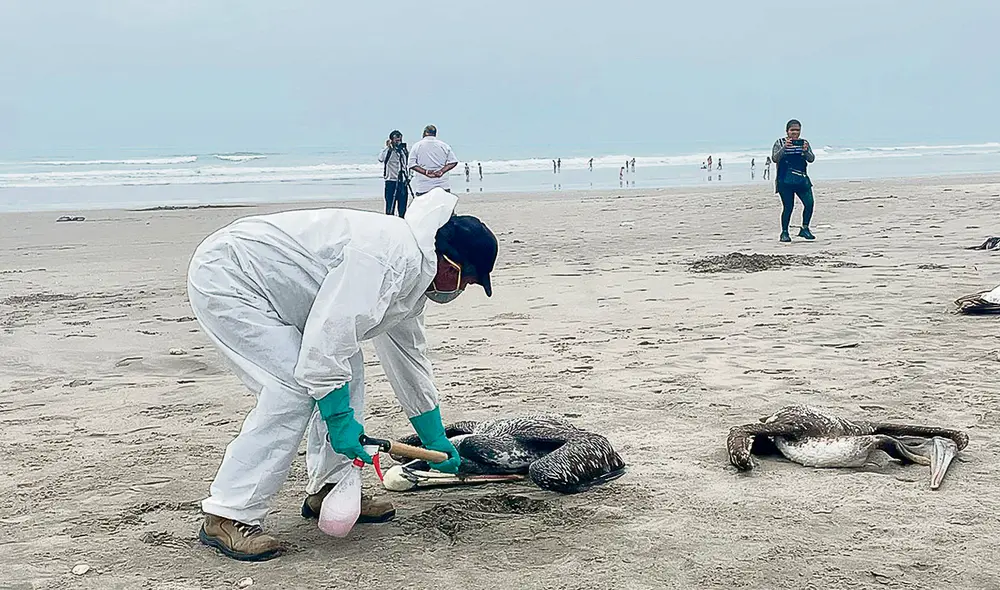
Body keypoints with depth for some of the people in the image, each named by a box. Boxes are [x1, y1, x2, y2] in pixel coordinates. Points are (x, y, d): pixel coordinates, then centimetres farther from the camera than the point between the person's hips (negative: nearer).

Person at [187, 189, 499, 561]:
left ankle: (328, 489, 15)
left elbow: (409, 359, 19)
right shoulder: (386, 258, -25)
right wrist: (339, 419, -21)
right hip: (224, 277, -10)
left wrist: (436, 441, 24)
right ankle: (226, 517, -13)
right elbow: (327, 338, -29)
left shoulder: (411, 271, 8)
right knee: (293, 389, -18)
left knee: (345, 369, 8)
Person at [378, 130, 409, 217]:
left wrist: (408, 176, 14)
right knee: (390, 207, -5)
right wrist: (387, 146, -23)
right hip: (391, 182, -5)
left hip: (402, 182, 5)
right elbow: (381, 158, -27)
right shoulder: (388, 151, -6)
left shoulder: (404, 150, 12)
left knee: (402, 209, 7)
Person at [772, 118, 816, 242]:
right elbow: (775, 158, -11)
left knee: (809, 203, -9)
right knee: (788, 206, -4)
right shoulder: (780, 143, 1)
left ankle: (805, 229, 7)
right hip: (785, 180, -3)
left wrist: (806, 151, -21)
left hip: (801, 179, 3)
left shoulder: (804, 143, 10)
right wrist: (784, 148, -26)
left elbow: (811, 159, 0)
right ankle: (784, 233, 9)